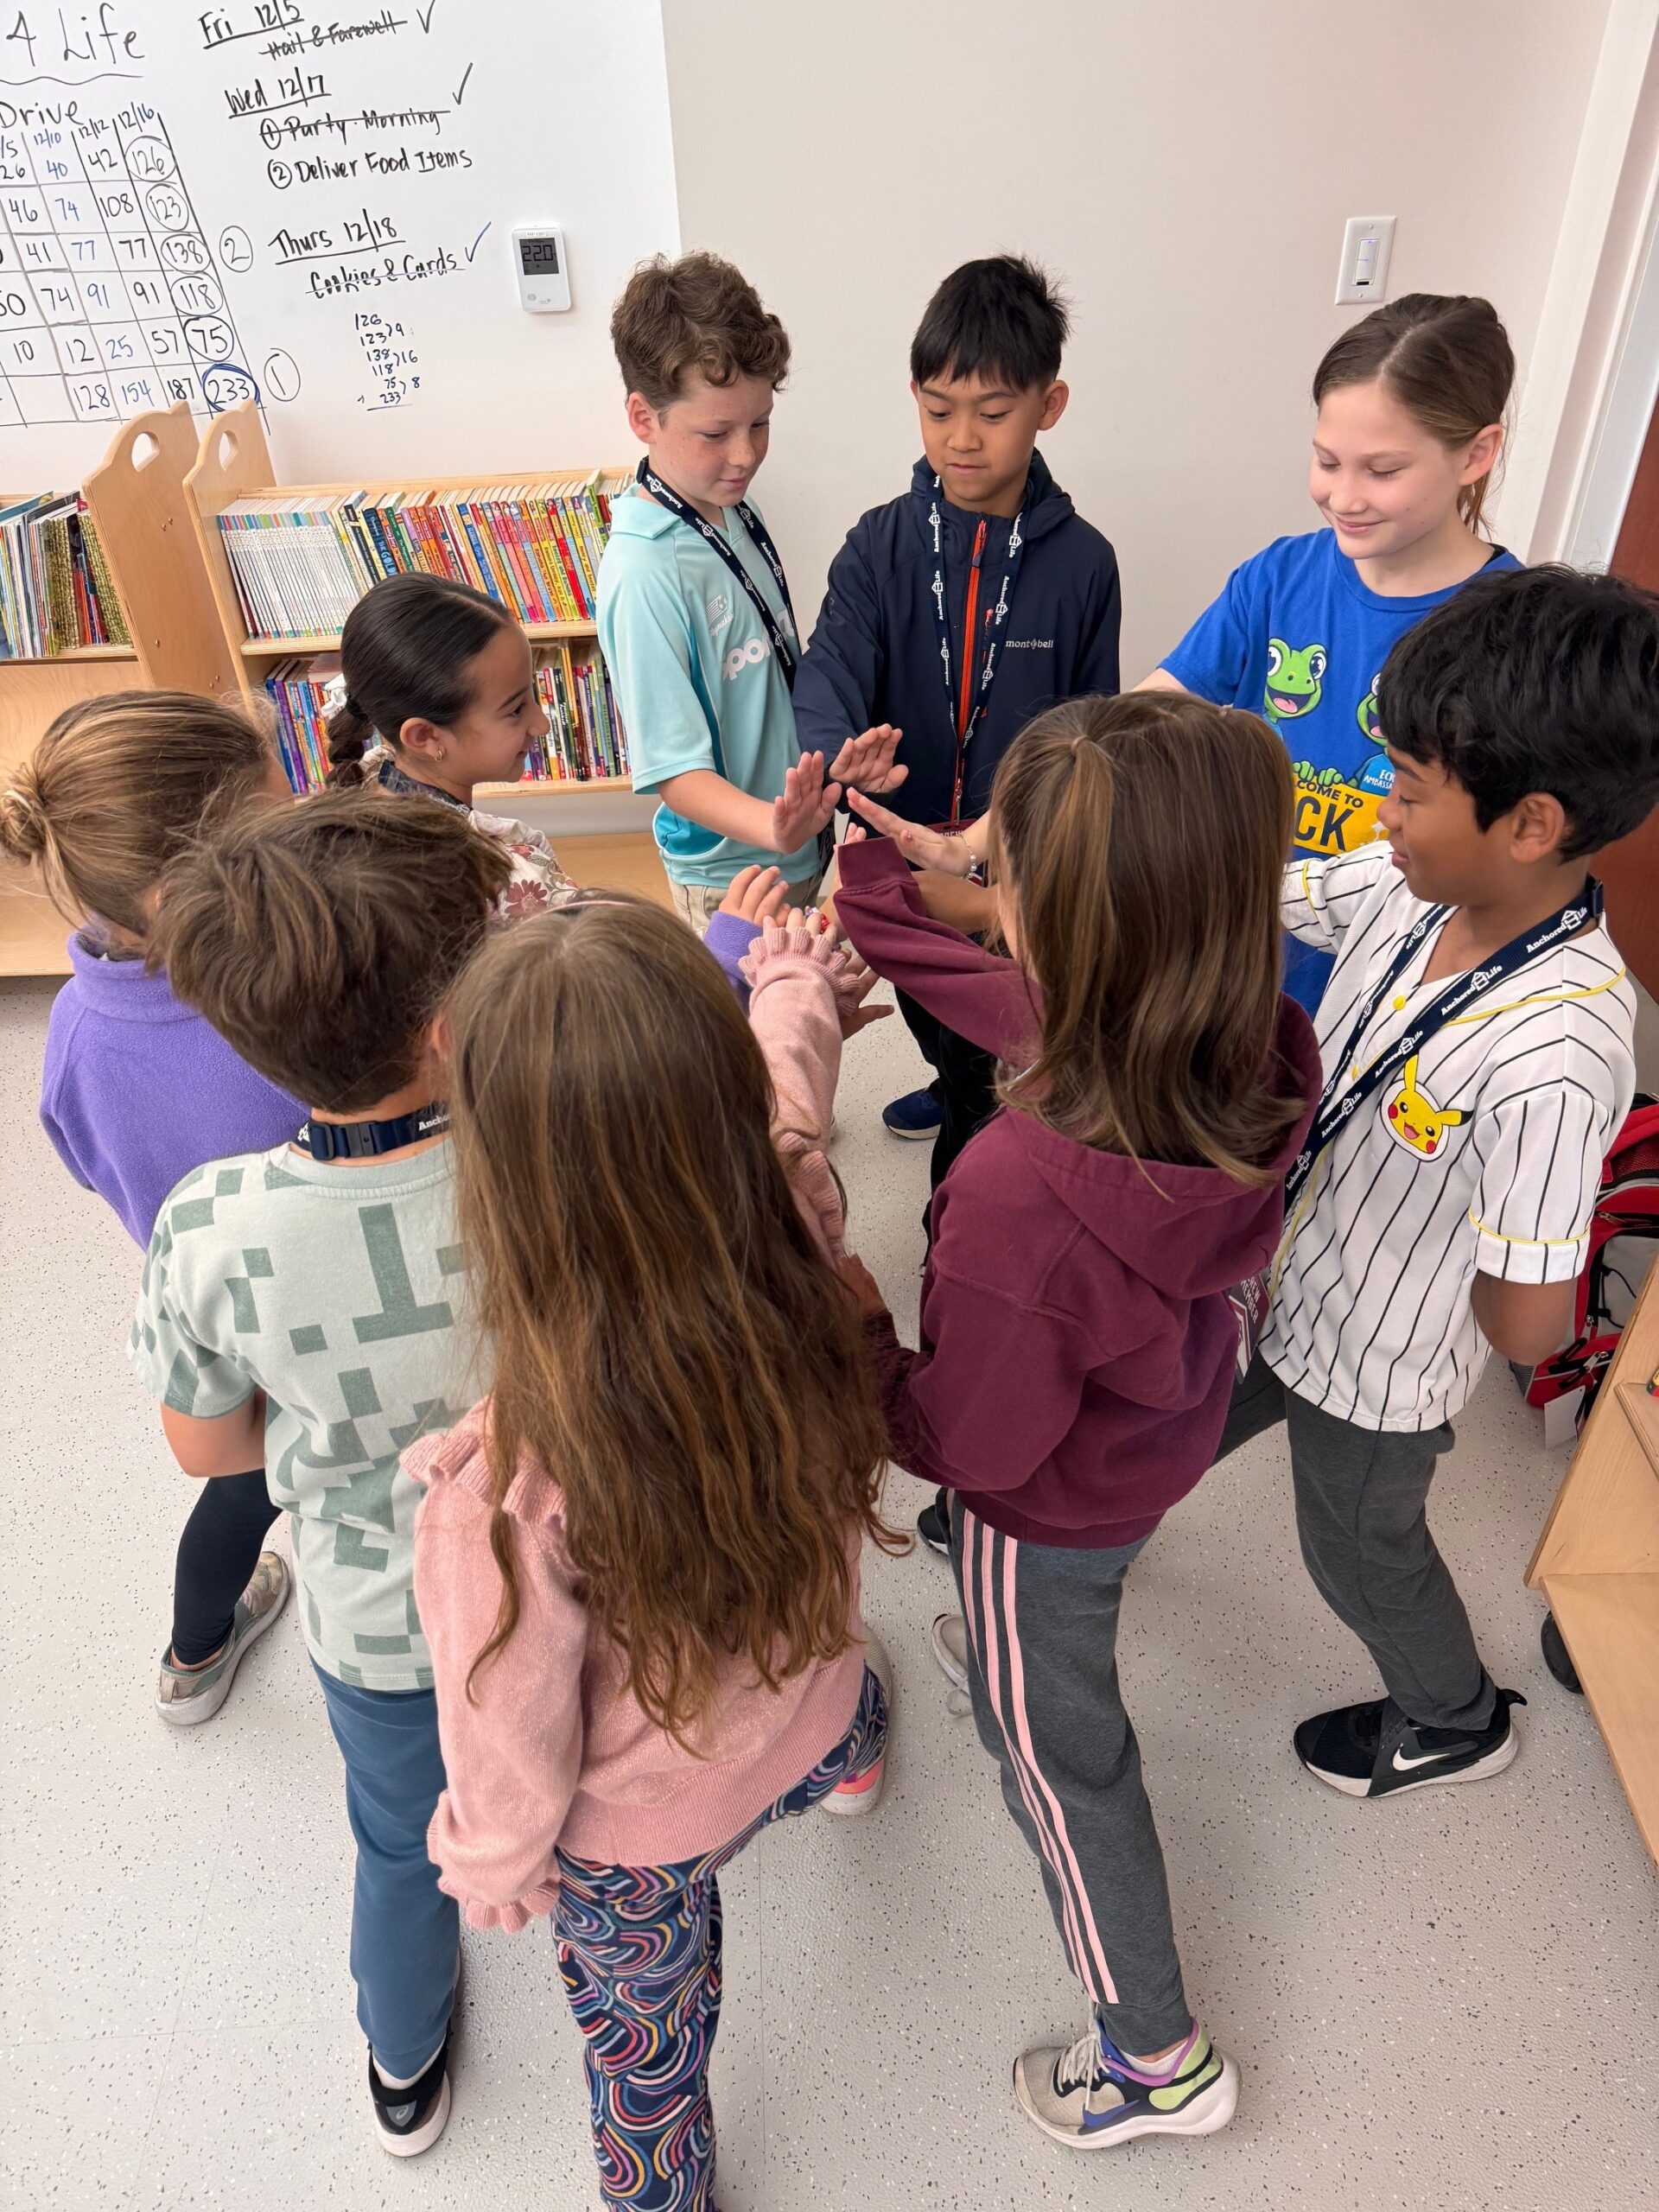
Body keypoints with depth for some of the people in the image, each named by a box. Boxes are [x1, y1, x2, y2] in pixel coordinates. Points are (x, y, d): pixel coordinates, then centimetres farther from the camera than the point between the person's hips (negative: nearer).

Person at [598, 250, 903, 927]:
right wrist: (769, 826, -45)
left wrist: (836, 758, 1)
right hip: (731, 876, -8)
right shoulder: (643, 575, -27)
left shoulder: (735, 508, 1)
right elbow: (675, 771, -28)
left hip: (798, 846, 8)